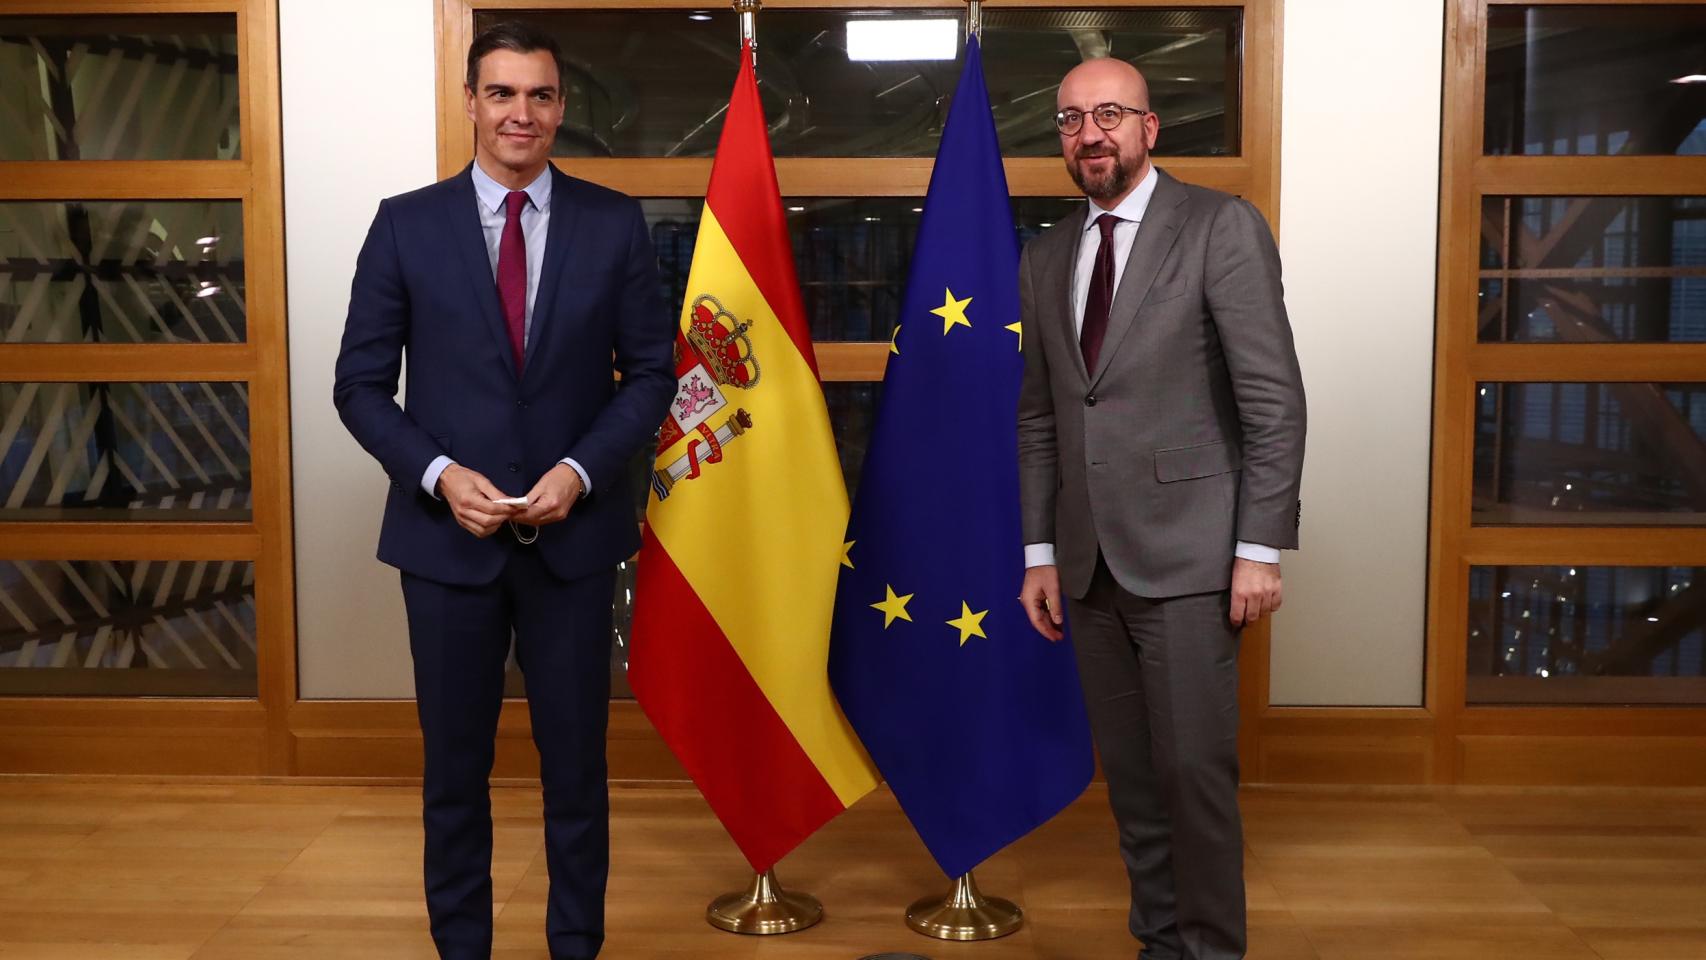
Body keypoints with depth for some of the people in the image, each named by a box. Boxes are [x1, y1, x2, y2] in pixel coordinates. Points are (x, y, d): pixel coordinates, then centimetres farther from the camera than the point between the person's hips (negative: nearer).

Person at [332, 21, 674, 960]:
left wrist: (580, 470, -12)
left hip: (574, 531, 0)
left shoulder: (615, 223, 0)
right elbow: (361, 384, 0)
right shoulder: (406, 224, -1)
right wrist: (440, 475, -14)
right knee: (455, 763, 12)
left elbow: (651, 371, 2)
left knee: (576, 760, 11)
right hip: (446, 532, 0)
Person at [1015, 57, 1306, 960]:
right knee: (1128, 773, 11)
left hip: (1185, 551, -5)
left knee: (1193, 766, -3)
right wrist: (1039, 553, 10)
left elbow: (1274, 400, -8)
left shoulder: (1222, 227, -4)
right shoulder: (1045, 257, 12)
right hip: (1090, 559, 5)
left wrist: (1261, 547, -12)